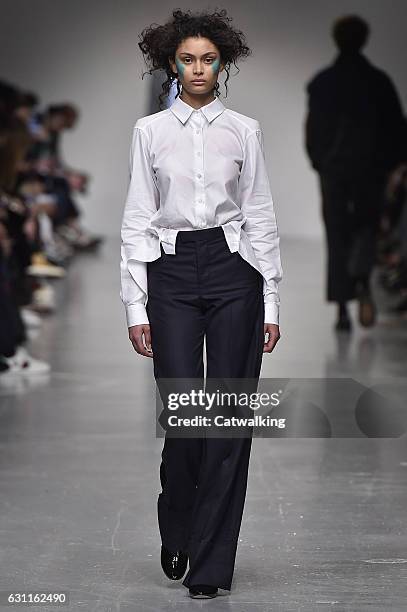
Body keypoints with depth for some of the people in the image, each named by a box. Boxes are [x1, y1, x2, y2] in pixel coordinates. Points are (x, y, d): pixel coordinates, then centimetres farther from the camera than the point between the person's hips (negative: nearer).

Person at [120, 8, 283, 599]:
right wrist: (136, 306, -1)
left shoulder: (244, 130, 6)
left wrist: (271, 301, 1)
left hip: (234, 268, 1)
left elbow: (261, 217, 6)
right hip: (172, 271, 0)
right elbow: (137, 220, 4)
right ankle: (177, 533, 24)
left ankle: (211, 564, 7)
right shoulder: (150, 131, 6)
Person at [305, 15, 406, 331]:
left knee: (337, 236, 5)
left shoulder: (321, 82, -2)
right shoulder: (380, 81, -1)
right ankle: (362, 281, -19)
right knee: (367, 227, 11)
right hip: (371, 169, 0)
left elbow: (313, 128, -2)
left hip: (333, 168, 0)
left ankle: (342, 309, 1)